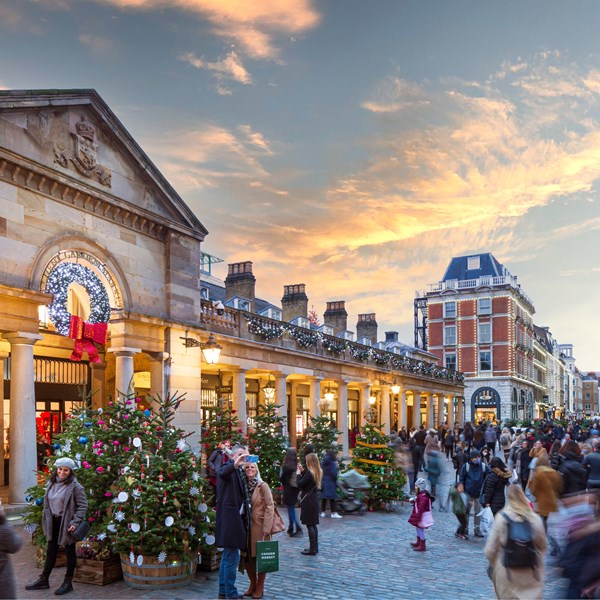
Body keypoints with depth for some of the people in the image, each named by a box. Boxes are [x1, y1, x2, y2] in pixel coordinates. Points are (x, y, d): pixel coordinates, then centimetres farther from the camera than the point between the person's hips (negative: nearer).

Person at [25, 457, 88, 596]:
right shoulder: (51, 483, 5)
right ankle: (43, 580, 27)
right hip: (53, 522, 6)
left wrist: (75, 522, -20)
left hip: (66, 523, -6)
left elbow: (83, 506, -15)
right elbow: (46, 501, 15)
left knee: (69, 552, 7)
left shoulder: (75, 486, -15)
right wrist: (47, 519, 11)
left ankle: (68, 583, 16)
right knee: (51, 552, 15)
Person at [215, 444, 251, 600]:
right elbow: (223, 473, -35)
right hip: (229, 518, -9)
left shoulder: (240, 471, 17)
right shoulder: (227, 467, -9)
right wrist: (235, 464, -52)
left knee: (228, 556, 17)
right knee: (232, 557, -6)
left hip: (236, 517, 9)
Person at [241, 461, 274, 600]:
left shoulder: (263, 486, -9)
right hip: (245, 526, 4)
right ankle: (252, 583, 29)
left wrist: (266, 528, -15)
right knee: (246, 557, 9)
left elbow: (269, 507, -11)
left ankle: (260, 586, 23)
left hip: (259, 526, -4)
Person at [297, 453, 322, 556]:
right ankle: (315, 547, 22)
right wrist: (302, 471, 17)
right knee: (313, 525, 15)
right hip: (315, 500, 9)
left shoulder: (309, 473, -19)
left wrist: (298, 473, -1)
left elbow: (300, 484, -15)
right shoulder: (318, 472, 7)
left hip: (308, 502, -9)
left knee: (309, 525, -3)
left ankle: (312, 549, 0)